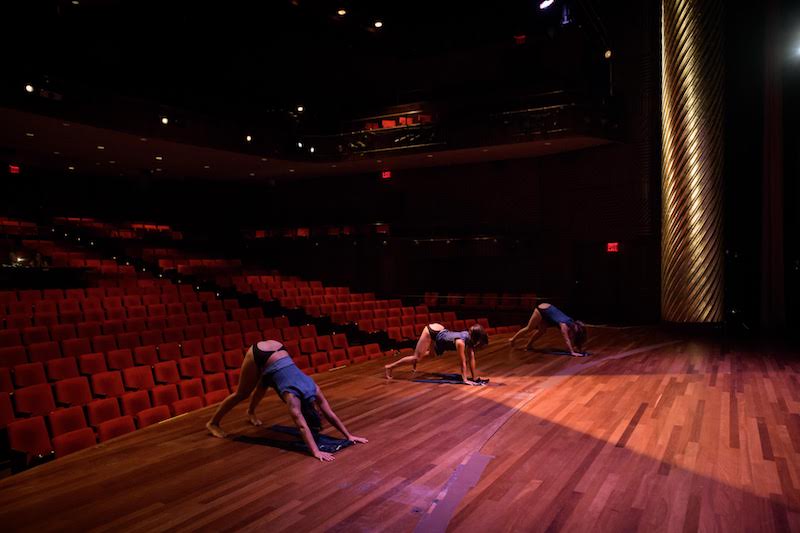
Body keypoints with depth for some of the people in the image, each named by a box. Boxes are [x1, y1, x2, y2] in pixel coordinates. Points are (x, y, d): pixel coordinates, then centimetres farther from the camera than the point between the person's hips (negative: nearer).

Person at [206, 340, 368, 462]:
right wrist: (316, 452, -46)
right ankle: (213, 423, 25)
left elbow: (330, 414, -10)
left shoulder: (313, 388, -14)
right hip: (259, 354, -6)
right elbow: (302, 426, -38)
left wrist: (349, 435, -12)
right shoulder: (293, 396, -29)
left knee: (262, 388, 28)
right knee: (242, 393, 8)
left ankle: (251, 412, 55)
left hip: (277, 349, 6)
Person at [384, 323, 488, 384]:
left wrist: (474, 377, -4)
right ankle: (390, 367, 7)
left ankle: (414, 364, 57)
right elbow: (463, 362, -28)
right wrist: (465, 379, -23)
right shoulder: (460, 342, -33)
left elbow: (472, 358, -7)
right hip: (431, 332, -8)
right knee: (417, 357, -3)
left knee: (430, 353, 30)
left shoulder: (469, 336, -12)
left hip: (439, 330, 8)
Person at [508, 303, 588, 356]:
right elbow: (567, 340, -34)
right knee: (529, 328, 4)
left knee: (542, 331, 13)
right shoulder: (564, 325, -28)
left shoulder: (572, 323, -8)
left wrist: (576, 349, -3)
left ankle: (528, 345, 26)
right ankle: (513, 339, 20)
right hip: (542, 310, -7)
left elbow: (571, 338, -1)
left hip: (547, 310, 7)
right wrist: (572, 352, -40)